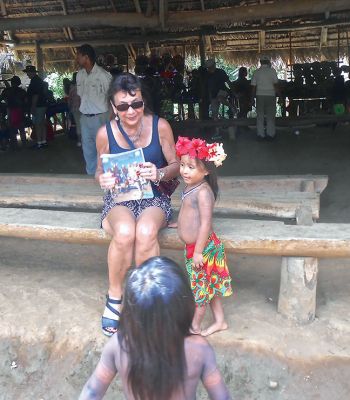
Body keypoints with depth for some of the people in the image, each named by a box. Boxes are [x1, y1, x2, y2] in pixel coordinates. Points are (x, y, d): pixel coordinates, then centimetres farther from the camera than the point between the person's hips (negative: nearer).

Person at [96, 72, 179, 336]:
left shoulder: (160, 126, -4)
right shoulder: (105, 133, -2)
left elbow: (176, 165, 2)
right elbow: (100, 170, 10)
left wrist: (159, 173, -21)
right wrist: (102, 179, -15)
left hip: (154, 197, 0)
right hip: (119, 199, 0)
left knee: (146, 232, -36)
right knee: (125, 233, -35)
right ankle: (115, 296, -10)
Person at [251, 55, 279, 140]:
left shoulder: (256, 72, 4)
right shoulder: (272, 70, -3)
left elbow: (254, 86, 3)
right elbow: (276, 84, -6)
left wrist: (253, 96, 10)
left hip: (260, 95, 2)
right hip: (270, 95, -2)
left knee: (260, 116, 6)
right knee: (270, 116, 4)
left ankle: (260, 134, 6)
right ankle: (270, 134, 5)